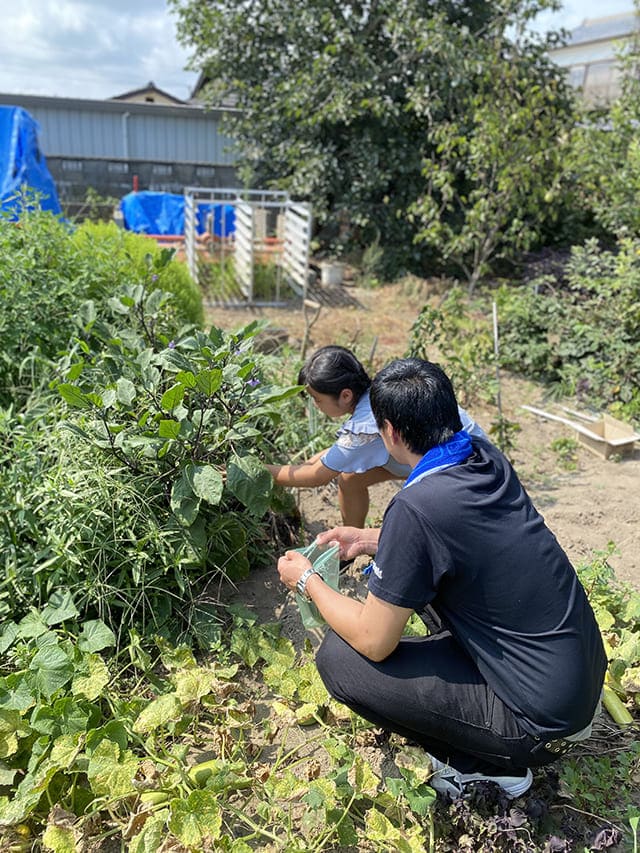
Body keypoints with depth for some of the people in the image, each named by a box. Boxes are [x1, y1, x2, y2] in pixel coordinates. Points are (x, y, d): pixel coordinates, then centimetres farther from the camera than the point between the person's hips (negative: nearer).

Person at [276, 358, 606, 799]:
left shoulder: (415, 507, -27)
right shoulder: (487, 456, -4)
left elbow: (374, 642, -17)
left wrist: (308, 581, -1)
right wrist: (369, 540, 13)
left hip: (543, 719, -8)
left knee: (338, 658, -8)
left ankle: (487, 764, 6)